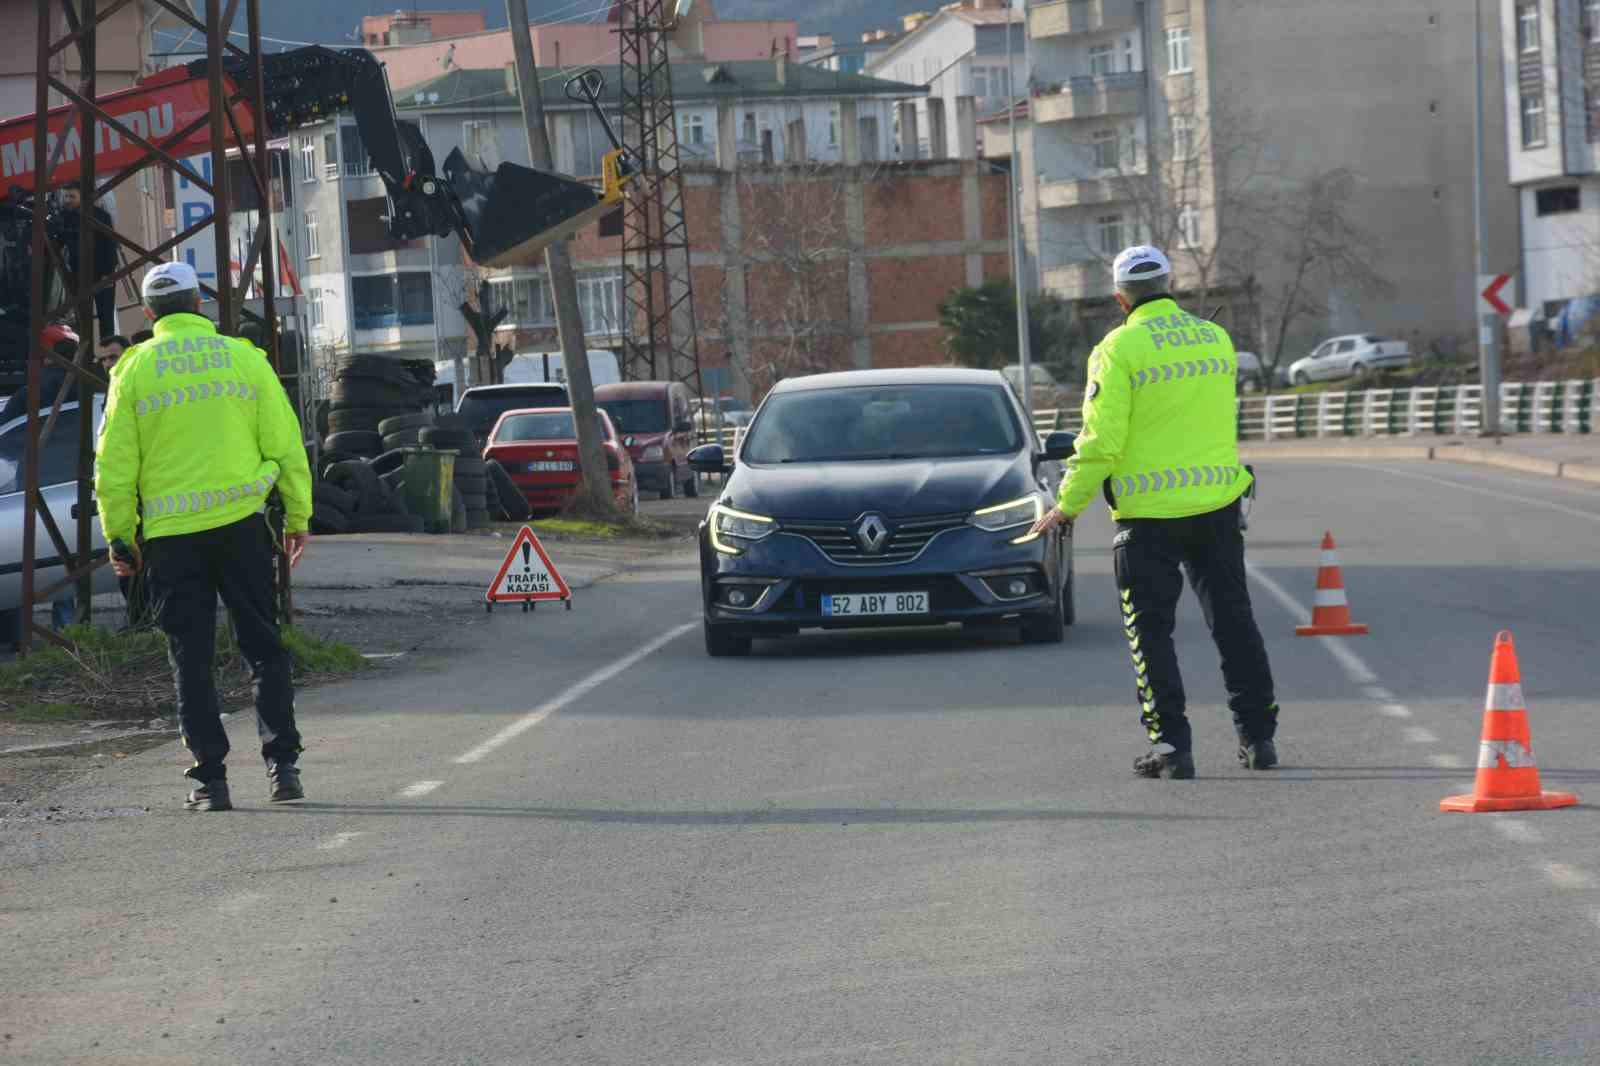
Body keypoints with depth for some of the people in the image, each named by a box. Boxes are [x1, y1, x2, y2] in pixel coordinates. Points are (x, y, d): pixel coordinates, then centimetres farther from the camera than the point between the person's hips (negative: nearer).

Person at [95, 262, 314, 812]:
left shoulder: (134, 369, 2)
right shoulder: (243, 358, 4)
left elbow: (114, 466, 0)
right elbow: (285, 445, 3)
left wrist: (120, 537, 8)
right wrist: (298, 518, 11)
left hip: (170, 535, 0)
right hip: (241, 523, 0)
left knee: (191, 658, 5)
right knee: (264, 648, 9)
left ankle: (210, 779, 3)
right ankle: (282, 765, 3)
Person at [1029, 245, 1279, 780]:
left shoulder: (1120, 348, -10)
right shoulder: (1216, 338, 7)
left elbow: (1102, 439, -14)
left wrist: (1069, 505, -5)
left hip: (1149, 514, -5)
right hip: (1217, 503, 5)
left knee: (1151, 630, 4)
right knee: (1233, 621, 14)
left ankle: (1171, 745, -1)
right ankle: (1258, 737, 17)